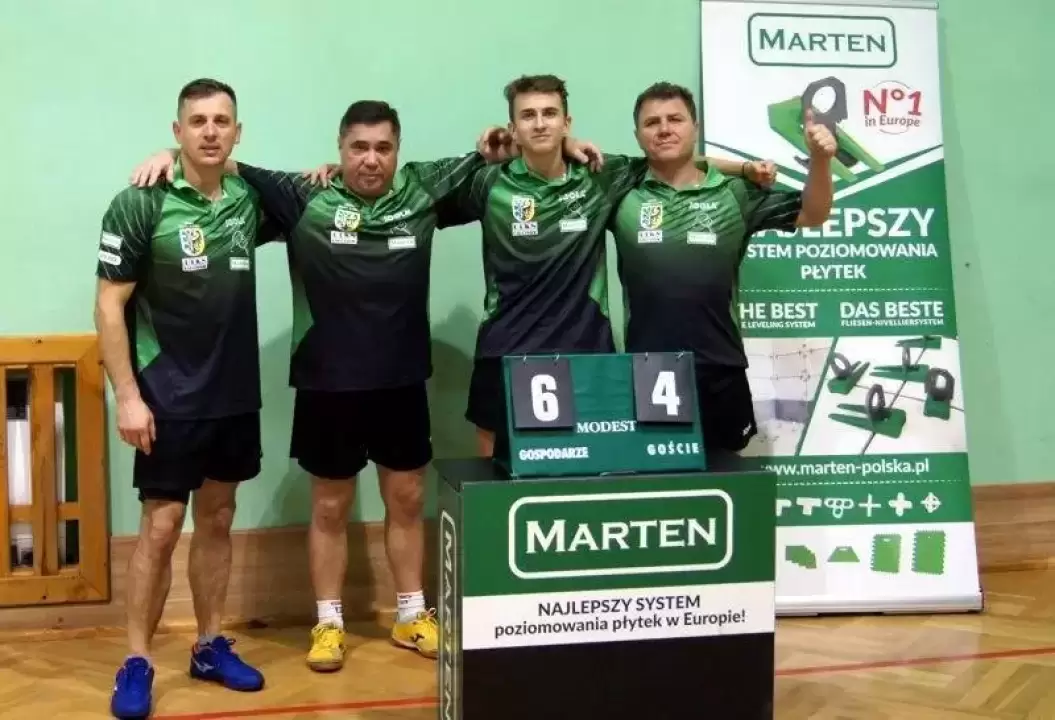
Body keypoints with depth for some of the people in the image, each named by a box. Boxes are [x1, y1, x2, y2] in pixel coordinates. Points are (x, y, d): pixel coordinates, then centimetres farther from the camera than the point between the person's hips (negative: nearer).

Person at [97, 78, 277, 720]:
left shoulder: (250, 200, 1)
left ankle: (211, 647, 25)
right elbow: (110, 307, -10)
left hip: (237, 395, 5)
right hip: (169, 399, -5)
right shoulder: (140, 205, -11)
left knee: (218, 519, 13)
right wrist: (127, 396, -14)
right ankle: (137, 663, 12)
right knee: (162, 527, -1)